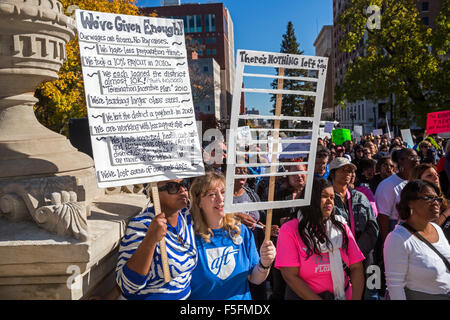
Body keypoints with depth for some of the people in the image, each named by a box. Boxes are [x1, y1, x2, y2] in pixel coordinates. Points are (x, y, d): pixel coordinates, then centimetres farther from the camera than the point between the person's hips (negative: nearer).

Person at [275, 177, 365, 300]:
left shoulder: (341, 227, 3)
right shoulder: (290, 229, -11)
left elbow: (357, 268, -2)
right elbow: (291, 277, -16)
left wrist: (356, 298, -18)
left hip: (344, 295, 3)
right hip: (303, 296, -3)